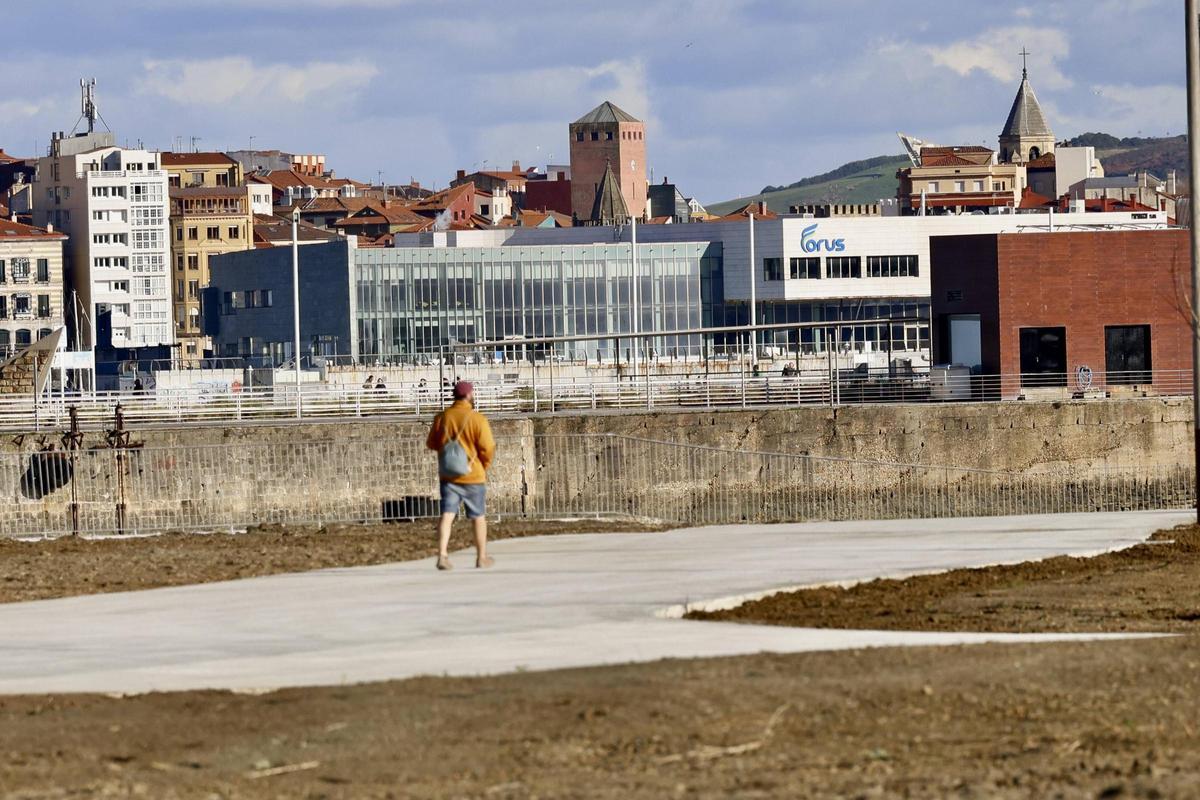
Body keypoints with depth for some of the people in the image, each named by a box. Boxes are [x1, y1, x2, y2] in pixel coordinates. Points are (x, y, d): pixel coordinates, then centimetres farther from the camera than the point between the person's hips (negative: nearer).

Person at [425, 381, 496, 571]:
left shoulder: (441, 418, 0)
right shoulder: (477, 419, -12)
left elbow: (431, 443, 9)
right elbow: (487, 448, -14)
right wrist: (484, 465, 4)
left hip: (448, 475, 3)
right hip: (473, 476, -3)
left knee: (447, 514, 0)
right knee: (478, 517, 12)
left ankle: (442, 554, -17)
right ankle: (482, 557, 21)